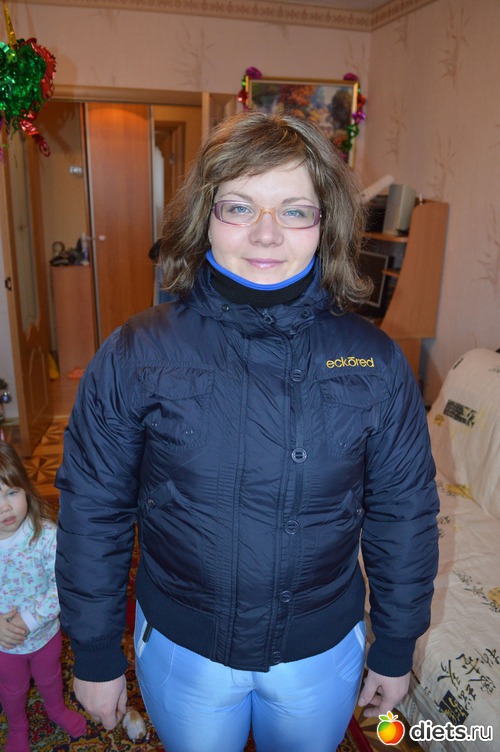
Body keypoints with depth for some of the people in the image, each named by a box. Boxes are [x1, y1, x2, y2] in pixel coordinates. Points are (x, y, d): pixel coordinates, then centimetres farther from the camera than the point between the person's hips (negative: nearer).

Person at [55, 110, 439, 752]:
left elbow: (405, 514, -4)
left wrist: (396, 650, 5)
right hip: (181, 650, 0)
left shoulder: (376, 363, -13)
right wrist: (95, 656, -1)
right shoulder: (134, 356, -17)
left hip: (325, 651, 1)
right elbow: (92, 512, -8)